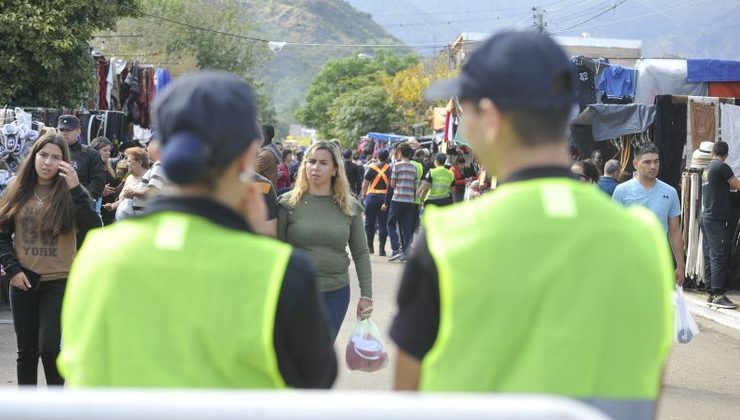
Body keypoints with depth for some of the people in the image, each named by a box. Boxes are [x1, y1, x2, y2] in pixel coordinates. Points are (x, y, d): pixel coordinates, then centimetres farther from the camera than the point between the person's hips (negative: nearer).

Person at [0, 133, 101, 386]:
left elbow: (93, 229, -20)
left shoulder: (70, 194, -5)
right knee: (27, 350, 9)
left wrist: (76, 188, -25)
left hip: (59, 281, -3)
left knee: (48, 347, -10)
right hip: (23, 281, 3)